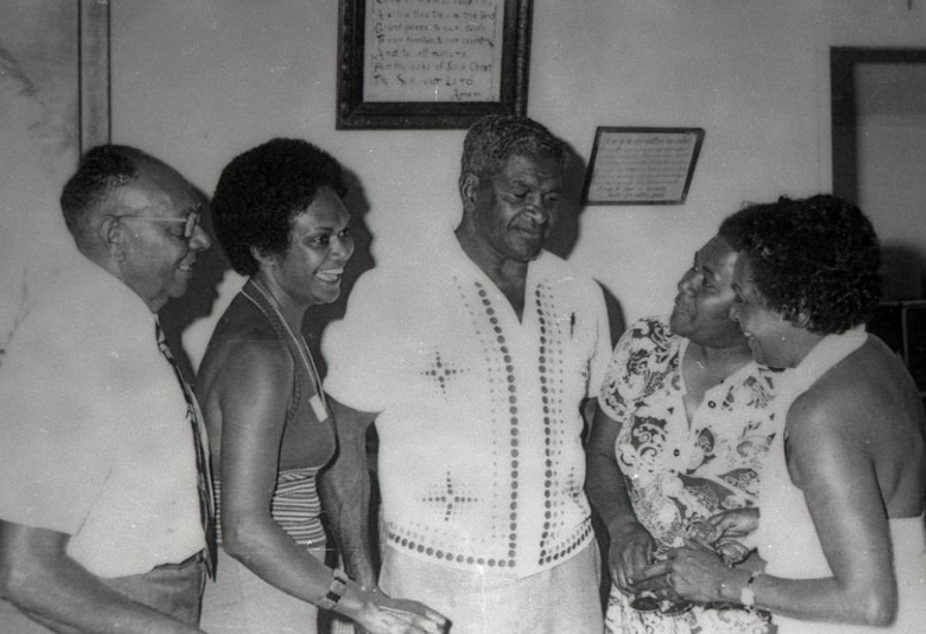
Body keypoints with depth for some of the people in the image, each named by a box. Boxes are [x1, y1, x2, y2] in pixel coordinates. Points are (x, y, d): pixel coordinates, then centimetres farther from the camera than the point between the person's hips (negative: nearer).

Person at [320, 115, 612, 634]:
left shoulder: (582, 298, 5)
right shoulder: (390, 296, -10)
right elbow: (343, 442, -6)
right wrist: (363, 590, -8)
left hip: (567, 577, 4)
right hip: (441, 586, -4)